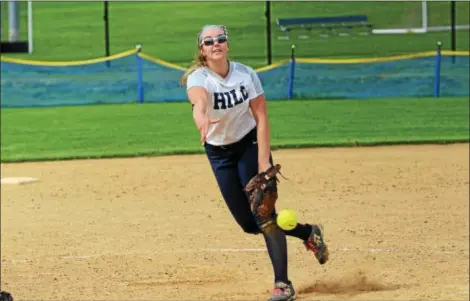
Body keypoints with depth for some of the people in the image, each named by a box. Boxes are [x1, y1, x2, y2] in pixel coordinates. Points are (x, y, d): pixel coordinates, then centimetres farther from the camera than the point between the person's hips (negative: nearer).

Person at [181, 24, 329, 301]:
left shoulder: (246, 74, -15)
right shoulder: (198, 78, -20)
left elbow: (261, 118, -15)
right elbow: (198, 99, -45)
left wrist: (263, 161, -24)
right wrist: (201, 117, -69)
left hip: (250, 144, -1)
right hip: (219, 152, 2)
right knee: (249, 223, 4)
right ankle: (308, 233, 26)